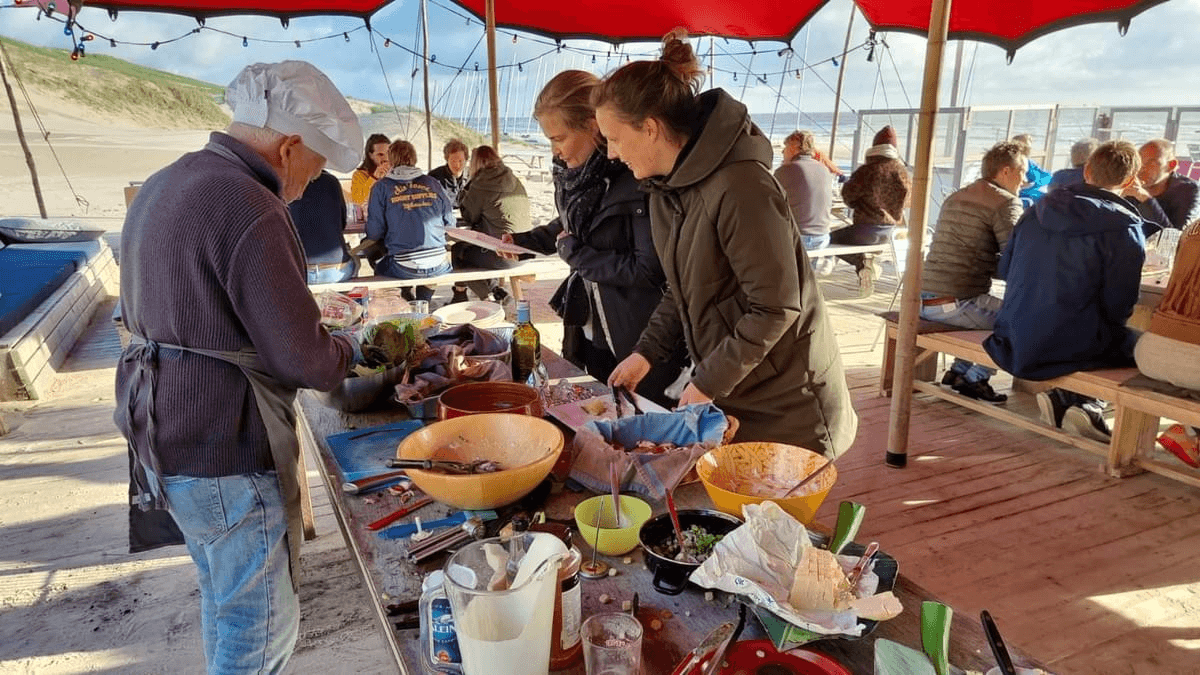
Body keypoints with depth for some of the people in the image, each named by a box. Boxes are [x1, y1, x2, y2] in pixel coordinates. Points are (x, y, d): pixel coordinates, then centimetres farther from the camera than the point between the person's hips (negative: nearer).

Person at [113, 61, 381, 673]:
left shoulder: (164, 184, 8)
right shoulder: (248, 208, -23)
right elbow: (304, 359, -23)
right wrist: (348, 350, 0)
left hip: (167, 433, 10)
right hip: (223, 451, -10)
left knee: (224, 592, 27)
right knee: (262, 625, 7)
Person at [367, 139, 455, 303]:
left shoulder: (381, 187, 0)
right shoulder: (433, 183, 7)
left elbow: (374, 233, -2)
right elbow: (450, 224, 12)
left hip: (403, 270, -2)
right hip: (439, 266, 3)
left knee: (379, 266, 29)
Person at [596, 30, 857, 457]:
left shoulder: (740, 188, -25)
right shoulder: (664, 189, 4)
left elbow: (776, 308, -23)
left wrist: (708, 382, -18)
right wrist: (645, 353, 2)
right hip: (724, 392, 8)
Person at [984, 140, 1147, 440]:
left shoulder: (1037, 209, 5)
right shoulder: (1124, 229, -11)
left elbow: (1004, 270, 11)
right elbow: (1118, 307, -10)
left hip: (1015, 341, 6)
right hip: (1069, 346, -6)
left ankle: (1064, 397, 11)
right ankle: (1082, 402, 2)